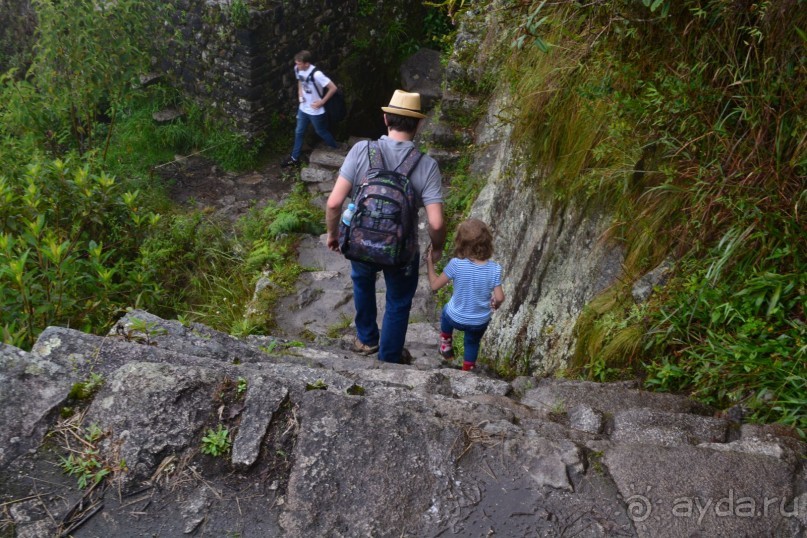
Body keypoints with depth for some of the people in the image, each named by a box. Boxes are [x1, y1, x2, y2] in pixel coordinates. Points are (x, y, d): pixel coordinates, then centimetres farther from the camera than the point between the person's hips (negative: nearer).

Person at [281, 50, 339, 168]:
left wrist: (322, 102, -20)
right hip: (303, 108, 7)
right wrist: (300, 94, -1)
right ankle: (294, 158, 30)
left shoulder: (316, 74, -31)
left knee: (321, 132, 13)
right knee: (299, 132, 15)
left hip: (315, 111, -7)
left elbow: (333, 88, -27)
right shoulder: (297, 69, -8)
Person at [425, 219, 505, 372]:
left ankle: (446, 346, 48)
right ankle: (467, 371, 50)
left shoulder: (456, 264, -27)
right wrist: (495, 304, 7)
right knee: (472, 344, 32)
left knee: (446, 311, 36)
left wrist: (429, 263, -3)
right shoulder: (495, 269, -21)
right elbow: (499, 298, -17)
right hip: (480, 321, 1)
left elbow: (435, 285, -17)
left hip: (456, 318, -1)